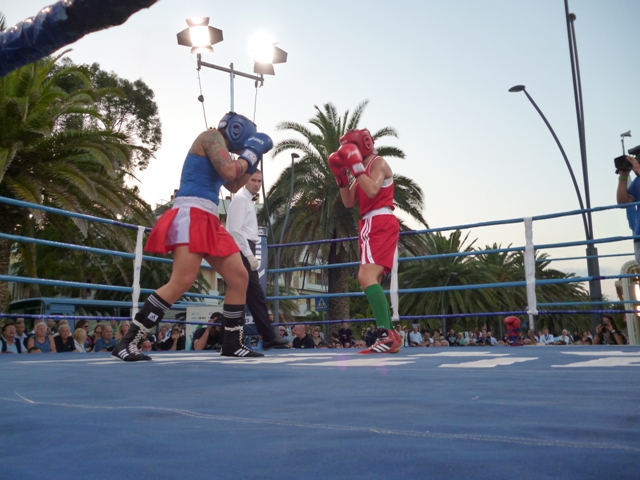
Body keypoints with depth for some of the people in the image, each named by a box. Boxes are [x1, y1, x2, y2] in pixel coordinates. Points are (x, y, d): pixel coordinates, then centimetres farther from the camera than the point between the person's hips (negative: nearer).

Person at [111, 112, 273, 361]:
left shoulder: (218, 149, 26)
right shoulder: (212, 136, -1)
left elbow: (233, 186, 34)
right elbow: (229, 172, -16)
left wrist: (253, 159, 28)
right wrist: (250, 153, 0)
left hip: (208, 220, 10)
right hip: (192, 215, -10)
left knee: (240, 277, 5)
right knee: (182, 281, -21)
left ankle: (233, 345, 10)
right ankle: (127, 342, -15)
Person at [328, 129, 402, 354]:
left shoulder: (378, 163, -3)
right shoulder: (364, 169, 24)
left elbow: (372, 191, -23)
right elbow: (348, 202, 17)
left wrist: (356, 166, -18)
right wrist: (341, 176, 9)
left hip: (380, 224, -10)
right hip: (372, 226, 10)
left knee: (366, 277, -24)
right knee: (371, 280, 9)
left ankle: (386, 335, -31)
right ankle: (390, 337, 10)